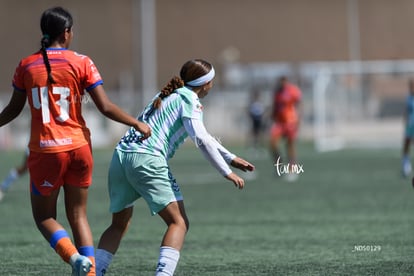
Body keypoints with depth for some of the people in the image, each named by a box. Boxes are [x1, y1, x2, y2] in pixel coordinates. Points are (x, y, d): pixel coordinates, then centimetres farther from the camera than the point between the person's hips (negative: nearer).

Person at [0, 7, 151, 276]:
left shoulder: (26, 66, 0)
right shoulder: (81, 63, -4)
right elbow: (105, 107, -8)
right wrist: (138, 124, 4)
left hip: (44, 150, -1)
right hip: (79, 147, 1)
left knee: (44, 215, 12)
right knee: (78, 215, 14)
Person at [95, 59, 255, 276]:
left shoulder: (168, 95, 28)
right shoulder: (189, 99, 2)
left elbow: (201, 135, 38)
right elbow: (201, 139, -12)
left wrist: (231, 158, 41)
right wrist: (226, 172, -9)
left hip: (120, 156, 8)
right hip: (147, 160, -8)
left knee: (119, 224, 20)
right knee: (178, 223, -4)